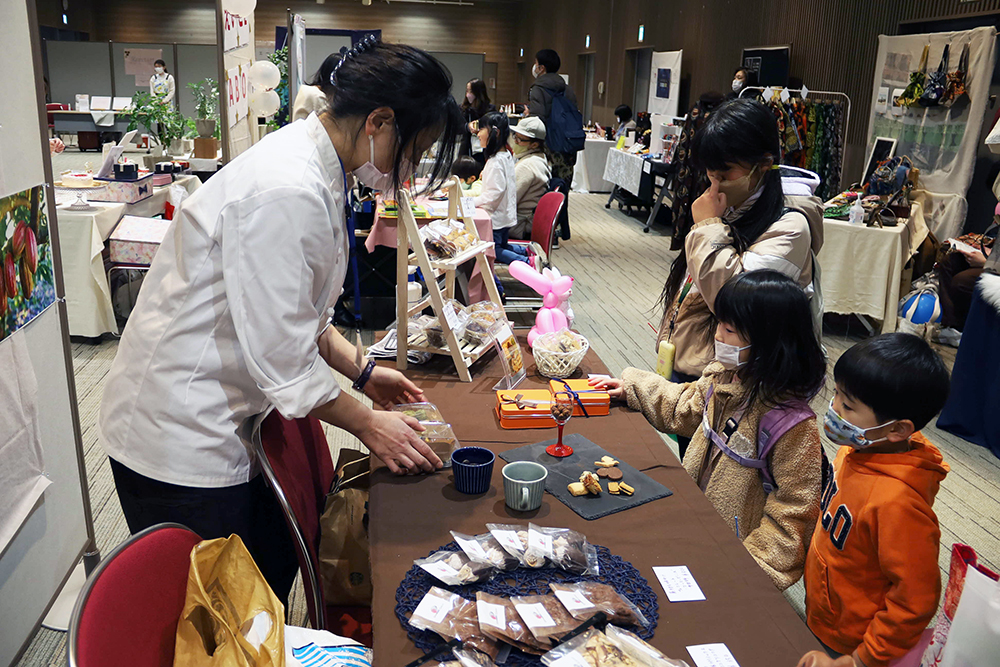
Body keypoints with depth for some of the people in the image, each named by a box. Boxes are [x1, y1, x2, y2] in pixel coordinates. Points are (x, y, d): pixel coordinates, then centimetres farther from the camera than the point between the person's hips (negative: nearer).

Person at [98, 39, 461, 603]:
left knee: (276, 569, 19)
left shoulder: (313, 168, 4)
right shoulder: (285, 192, -28)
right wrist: (367, 424, -11)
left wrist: (363, 372, 11)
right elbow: (282, 358, -25)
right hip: (180, 441, -9)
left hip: (227, 423, 9)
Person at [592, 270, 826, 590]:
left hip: (735, 549, -7)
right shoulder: (723, 376, -4)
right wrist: (630, 386, 20)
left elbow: (792, 515, -19)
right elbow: (687, 408, 19)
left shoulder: (793, 424, -26)